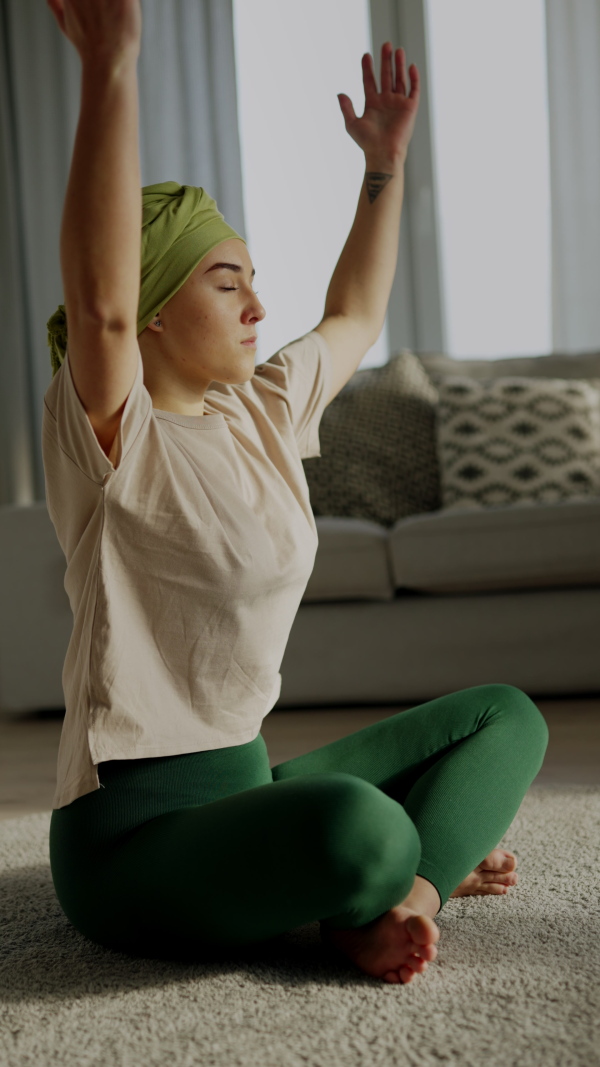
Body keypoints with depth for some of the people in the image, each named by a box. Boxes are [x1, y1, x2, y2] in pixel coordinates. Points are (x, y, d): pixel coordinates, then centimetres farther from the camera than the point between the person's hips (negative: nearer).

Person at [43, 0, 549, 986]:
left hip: (248, 780, 8)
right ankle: (424, 860, -5)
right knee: (355, 828, -38)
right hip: (134, 830, -8)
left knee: (507, 714, 11)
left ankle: (396, 889, -8)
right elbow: (102, 304, -35)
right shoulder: (109, 435, -14)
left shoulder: (263, 410, 10)